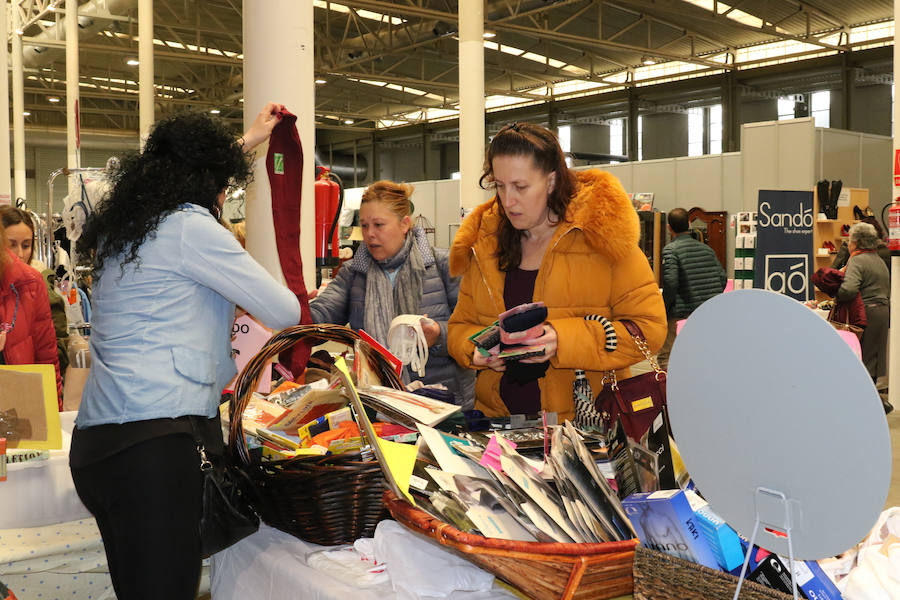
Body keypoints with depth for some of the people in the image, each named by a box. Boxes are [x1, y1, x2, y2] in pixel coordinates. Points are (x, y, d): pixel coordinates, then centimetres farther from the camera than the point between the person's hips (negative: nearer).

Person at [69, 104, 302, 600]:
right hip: (152, 442, -9)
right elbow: (284, 312, -3)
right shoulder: (190, 226, -7)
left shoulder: (121, 227, 18)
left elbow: (189, 178, 40)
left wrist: (247, 141, 51)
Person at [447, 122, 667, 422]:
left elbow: (649, 327, -5)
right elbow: (460, 326, 18)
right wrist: (477, 352, -5)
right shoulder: (486, 242, 11)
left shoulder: (600, 232, -1)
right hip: (498, 419, 3)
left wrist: (564, 340, -17)